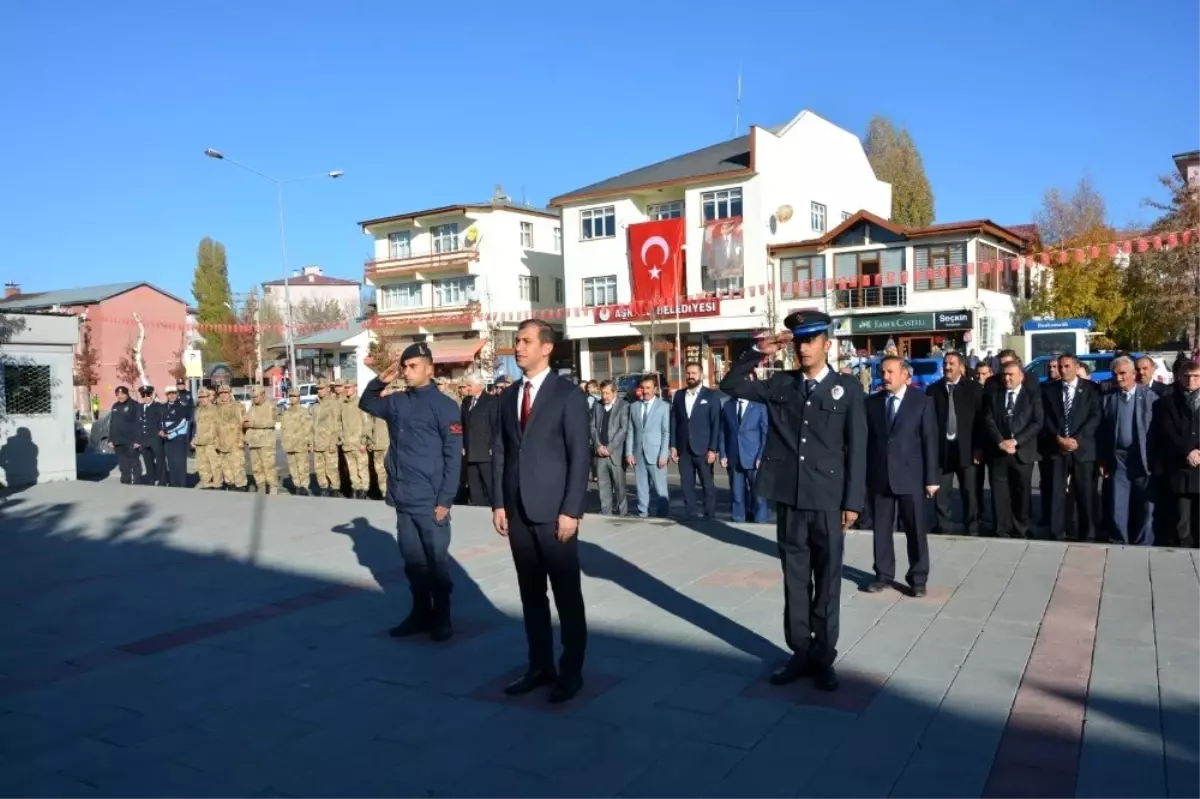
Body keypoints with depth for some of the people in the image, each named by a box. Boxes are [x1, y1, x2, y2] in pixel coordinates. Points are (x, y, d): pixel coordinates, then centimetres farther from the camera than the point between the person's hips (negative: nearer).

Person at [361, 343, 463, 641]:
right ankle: (421, 613, 27)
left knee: (436, 560, 6)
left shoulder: (444, 405, -9)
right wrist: (381, 380, 4)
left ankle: (442, 616, 19)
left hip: (430, 500, -5)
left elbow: (453, 456, -11)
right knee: (413, 559, 14)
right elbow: (366, 403, 25)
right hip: (403, 499, 6)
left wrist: (445, 500, -14)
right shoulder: (397, 402, 7)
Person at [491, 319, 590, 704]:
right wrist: (499, 503, 5)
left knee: (567, 594, 4)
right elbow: (500, 452, 12)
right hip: (518, 512, 6)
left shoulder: (568, 395, -5)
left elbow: (579, 457, -9)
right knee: (531, 594, 12)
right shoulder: (509, 396, 12)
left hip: (554, 512, -5)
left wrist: (571, 511, -14)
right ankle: (540, 666, 24)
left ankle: (571, 671, 16)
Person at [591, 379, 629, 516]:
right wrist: (598, 445, -5)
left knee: (619, 484, 1)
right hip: (600, 452, 4)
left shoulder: (623, 406, -3)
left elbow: (624, 429, -9)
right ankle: (605, 513, 11)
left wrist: (609, 448, -12)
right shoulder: (596, 405, 11)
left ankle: (622, 513, 12)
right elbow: (593, 427, 9)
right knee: (603, 484, 5)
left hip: (616, 452, -4)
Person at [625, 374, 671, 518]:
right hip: (638, 453, 3)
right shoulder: (634, 406, 10)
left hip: (655, 453, -3)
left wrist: (663, 455, -10)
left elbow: (666, 433, -4)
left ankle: (662, 513, 8)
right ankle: (643, 512, 14)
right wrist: (629, 453, 1)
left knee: (659, 486, -1)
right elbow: (630, 431, 8)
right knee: (641, 485, 6)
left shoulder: (664, 406, 0)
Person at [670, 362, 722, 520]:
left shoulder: (711, 395, -1)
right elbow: (674, 422, 9)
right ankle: (691, 515, 13)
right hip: (683, 449, 4)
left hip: (703, 449, -4)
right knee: (686, 485, 6)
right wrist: (673, 446, 2)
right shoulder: (678, 395, 10)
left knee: (707, 484, 1)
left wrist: (713, 449, -11)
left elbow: (716, 424, -5)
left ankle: (709, 516, 10)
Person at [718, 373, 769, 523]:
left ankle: (759, 519, 8)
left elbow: (766, 433, -3)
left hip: (754, 458, -3)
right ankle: (738, 518, 13)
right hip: (733, 458, 3)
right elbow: (722, 432, 10)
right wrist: (723, 454, 1)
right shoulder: (728, 406, 10)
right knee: (736, 493, 6)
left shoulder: (760, 406, 0)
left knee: (757, 493, 0)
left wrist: (761, 457, -10)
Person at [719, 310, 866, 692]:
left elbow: (857, 448, -2)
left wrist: (853, 502, -6)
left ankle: (824, 657, 19)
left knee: (827, 581, 7)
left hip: (828, 500, -2)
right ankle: (800, 653, 22)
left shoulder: (848, 389, 0)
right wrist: (758, 352, -5)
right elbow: (730, 385, 7)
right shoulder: (779, 385, 7)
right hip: (788, 498, 2)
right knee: (795, 579, 11)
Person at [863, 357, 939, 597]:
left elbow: (930, 441, -3)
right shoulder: (872, 402, 6)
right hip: (879, 476, 2)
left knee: (916, 530, 5)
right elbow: (867, 439, 5)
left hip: (910, 475, -2)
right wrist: (865, 475, 2)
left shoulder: (922, 402, -1)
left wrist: (931, 478, -7)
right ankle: (884, 575, 20)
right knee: (881, 529, 8)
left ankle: (917, 579, 17)